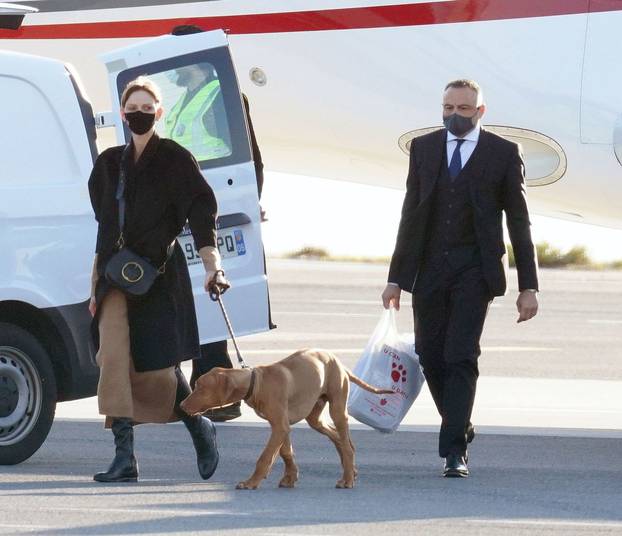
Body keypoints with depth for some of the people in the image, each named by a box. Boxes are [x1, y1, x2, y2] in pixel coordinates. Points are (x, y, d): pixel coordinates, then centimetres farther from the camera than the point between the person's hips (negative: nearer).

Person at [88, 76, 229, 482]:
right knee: (114, 357, -12)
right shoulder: (110, 163, 13)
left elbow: (202, 213, -11)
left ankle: (201, 428, 26)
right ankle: (125, 458, -16)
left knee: (156, 368, -1)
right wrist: (96, 286, 18)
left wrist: (213, 265, -25)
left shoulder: (175, 159, -3)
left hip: (160, 272, -4)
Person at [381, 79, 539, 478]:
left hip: (475, 269, -4)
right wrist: (397, 278, 9)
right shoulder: (424, 148, 9)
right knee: (430, 356, 5)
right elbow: (411, 215, 12)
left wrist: (529, 286, -2)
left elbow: (519, 223, 2)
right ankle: (460, 426, 27)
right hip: (429, 269, 4)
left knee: (461, 357, -11)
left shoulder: (504, 154, 0)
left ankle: (455, 451, -11)